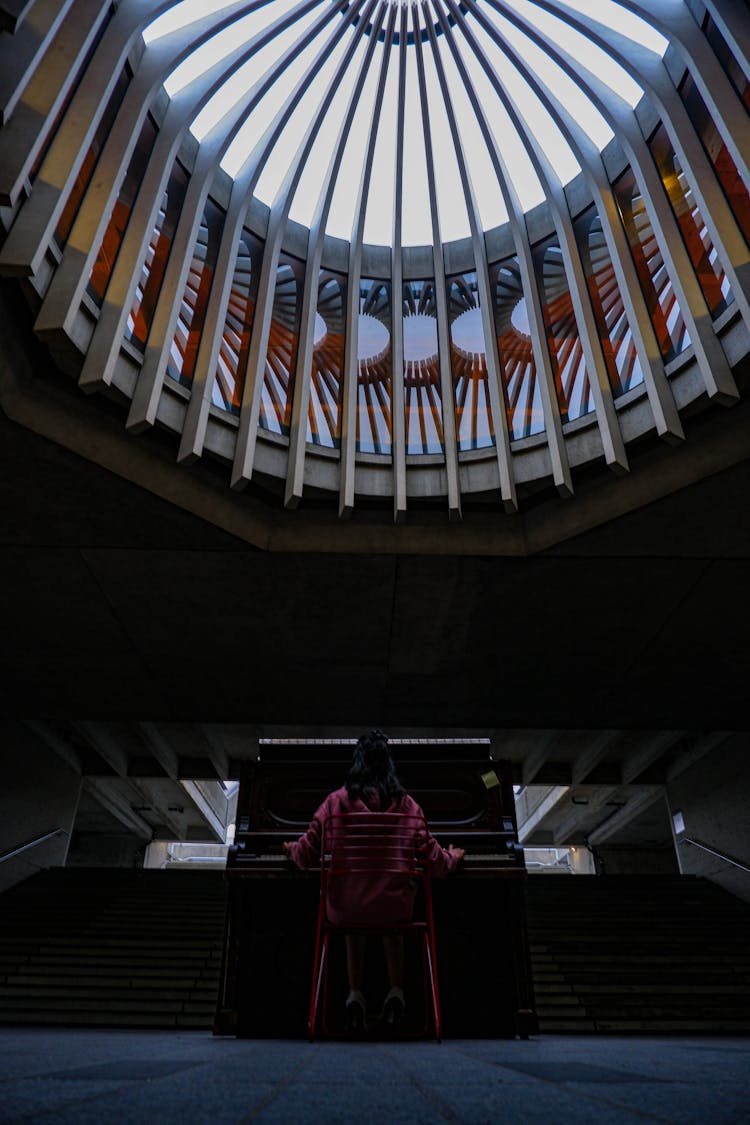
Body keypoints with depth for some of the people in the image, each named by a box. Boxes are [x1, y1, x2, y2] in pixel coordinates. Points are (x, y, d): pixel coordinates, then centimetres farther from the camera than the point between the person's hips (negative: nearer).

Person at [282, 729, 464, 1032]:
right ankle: (396, 990, 25)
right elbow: (434, 861, 1)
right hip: (394, 907, 0)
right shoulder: (405, 803, -4)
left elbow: (307, 855, 0)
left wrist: (291, 849, 23)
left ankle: (355, 993, 25)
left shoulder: (337, 800, -5)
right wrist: (454, 856, 24)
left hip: (345, 909, 0)